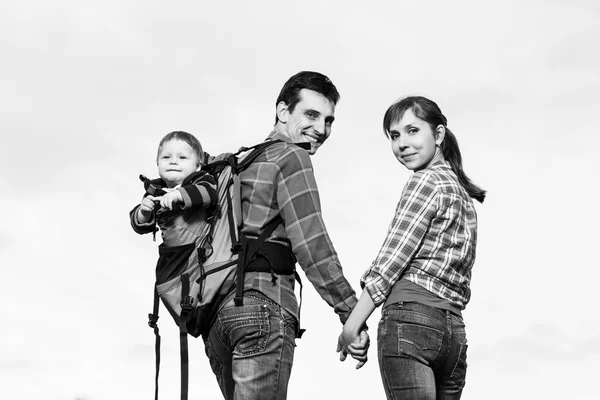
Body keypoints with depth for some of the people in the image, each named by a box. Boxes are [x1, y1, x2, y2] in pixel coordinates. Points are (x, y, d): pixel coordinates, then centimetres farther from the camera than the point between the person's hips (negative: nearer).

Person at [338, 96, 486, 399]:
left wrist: (351, 326, -5)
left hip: (410, 317, -8)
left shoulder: (425, 181, -2)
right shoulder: (463, 195, 23)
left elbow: (391, 260, -7)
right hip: (453, 329, 8)